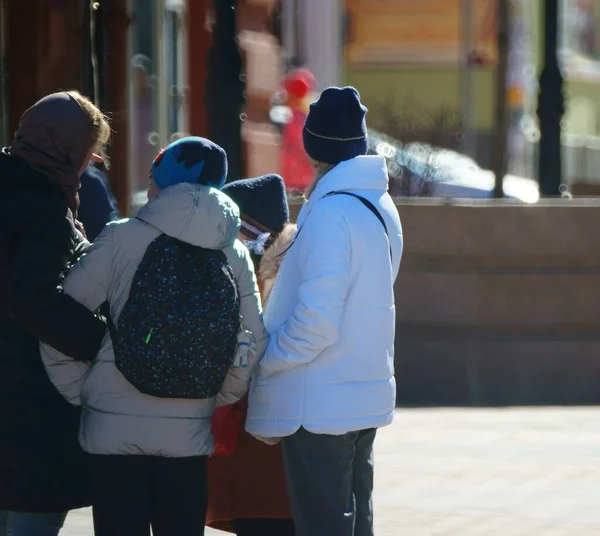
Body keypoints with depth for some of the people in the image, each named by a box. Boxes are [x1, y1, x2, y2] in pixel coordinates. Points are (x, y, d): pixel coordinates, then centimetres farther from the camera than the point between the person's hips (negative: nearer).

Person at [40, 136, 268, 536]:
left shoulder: (121, 239, -7)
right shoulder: (233, 254, 2)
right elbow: (253, 348, 1)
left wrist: (77, 394, 4)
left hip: (114, 430, -2)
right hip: (189, 434, 3)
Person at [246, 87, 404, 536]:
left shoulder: (331, 214, -19)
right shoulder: (381, 207, 9)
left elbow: (316, 323, -23)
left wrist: (261, 363, -10)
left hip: (319, 406, -9)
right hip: (365, 395, 9)